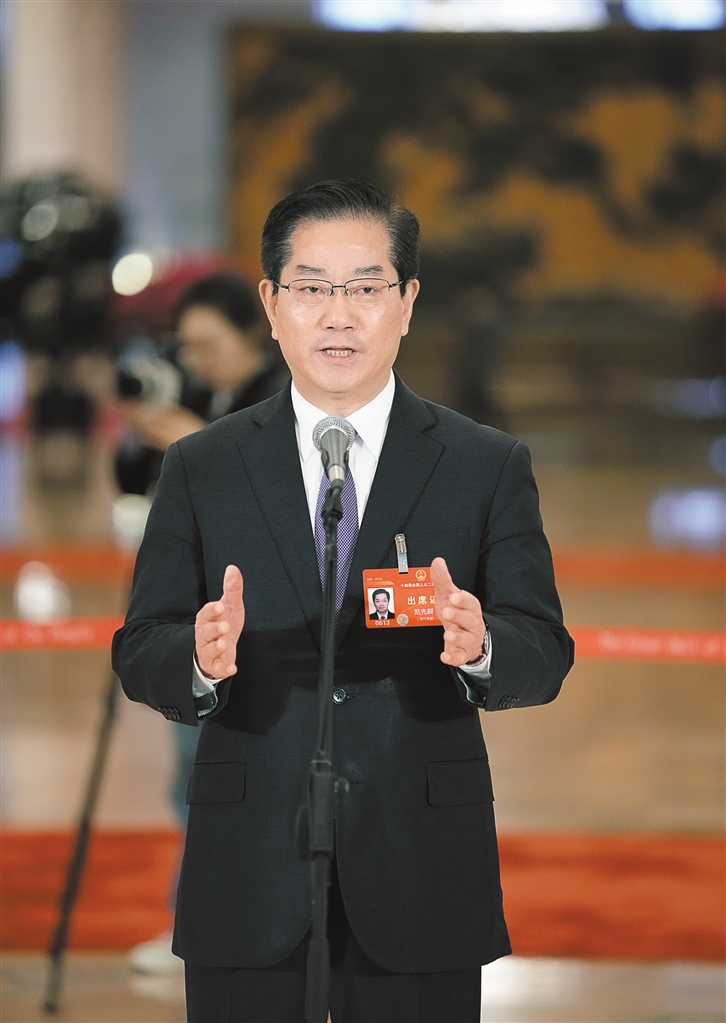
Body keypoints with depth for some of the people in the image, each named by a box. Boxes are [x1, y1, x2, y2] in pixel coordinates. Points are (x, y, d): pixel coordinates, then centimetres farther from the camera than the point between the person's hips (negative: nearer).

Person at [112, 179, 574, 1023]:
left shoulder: (489, 467, 5)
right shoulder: (200, 469, 7)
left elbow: (544, 658, -1)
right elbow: (139, 654, 3)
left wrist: (479, 645, -24)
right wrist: (200, 661, -21)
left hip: (419, 887, 0)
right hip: (248, 882, 1)